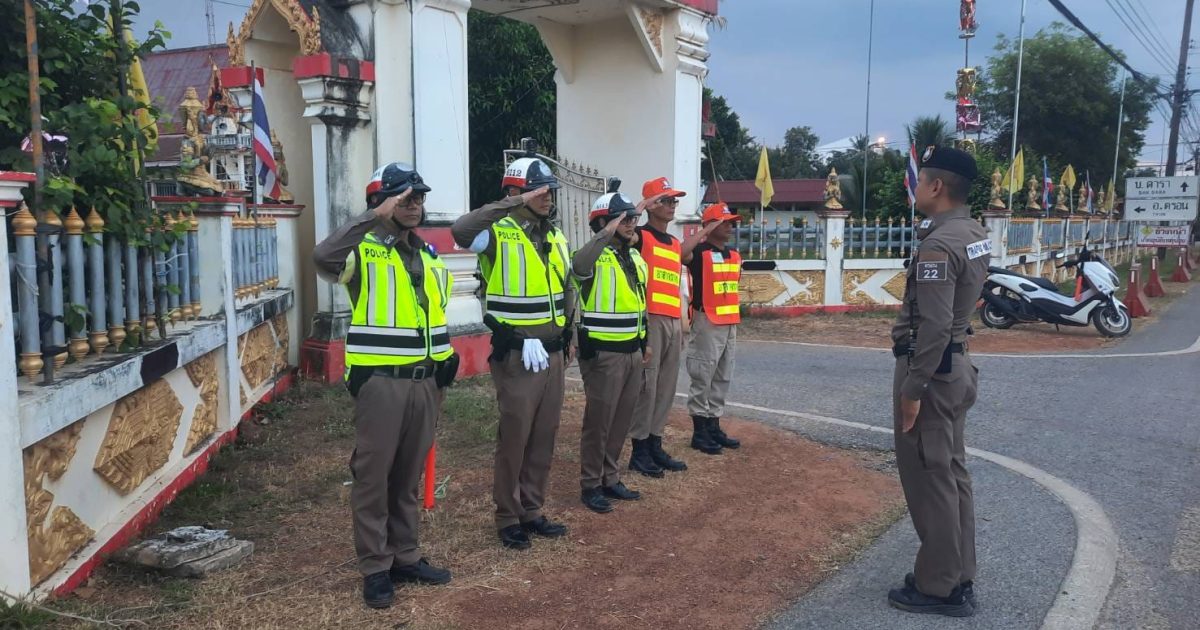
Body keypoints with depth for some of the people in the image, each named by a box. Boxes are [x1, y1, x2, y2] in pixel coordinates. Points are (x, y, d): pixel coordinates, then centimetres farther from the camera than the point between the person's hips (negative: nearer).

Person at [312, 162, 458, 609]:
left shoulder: (431, 256, 14)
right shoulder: (365, 251, -8)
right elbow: (324, 257, -32)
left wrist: (446, 362, 19)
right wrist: (375, 217, -30)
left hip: (425, 382, 6)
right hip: (380, 382, -6)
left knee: (409, 475, 15)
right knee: (373, 476, 2)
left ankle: (405, 558, 27)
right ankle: (375, 568, 14)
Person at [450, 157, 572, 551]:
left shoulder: (556, 238, 11)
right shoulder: (500, 233, -12)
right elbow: (461, 231, -35)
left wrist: (567, 337, 19)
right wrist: (514, 204, -30)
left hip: (553, 353, 7)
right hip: (517, 355, -7)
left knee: (544, 436, 13)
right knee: (514, 437, 1)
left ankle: (531, 511, 27)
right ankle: (508, 518, 16)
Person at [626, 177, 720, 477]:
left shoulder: (676, 244, 19)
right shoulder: (640, 236, -4)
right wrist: (643, 206, -21)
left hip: (672, 322, 8)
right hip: (649, 320, -8)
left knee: (667, 387, 11)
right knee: (646, 385, -5)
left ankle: (655, 446, 20)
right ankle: (639, 451, 3)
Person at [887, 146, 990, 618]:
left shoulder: (938, 245, -21)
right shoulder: (973, 234, 10)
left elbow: (933, 327, -24)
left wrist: (912, 389, -20)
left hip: (931, 370, -10)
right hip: (955, 366, 10)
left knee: (928, 477, -1)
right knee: (951, 473, 15)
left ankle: (938, 587, 10)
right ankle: (958, 579, 25)